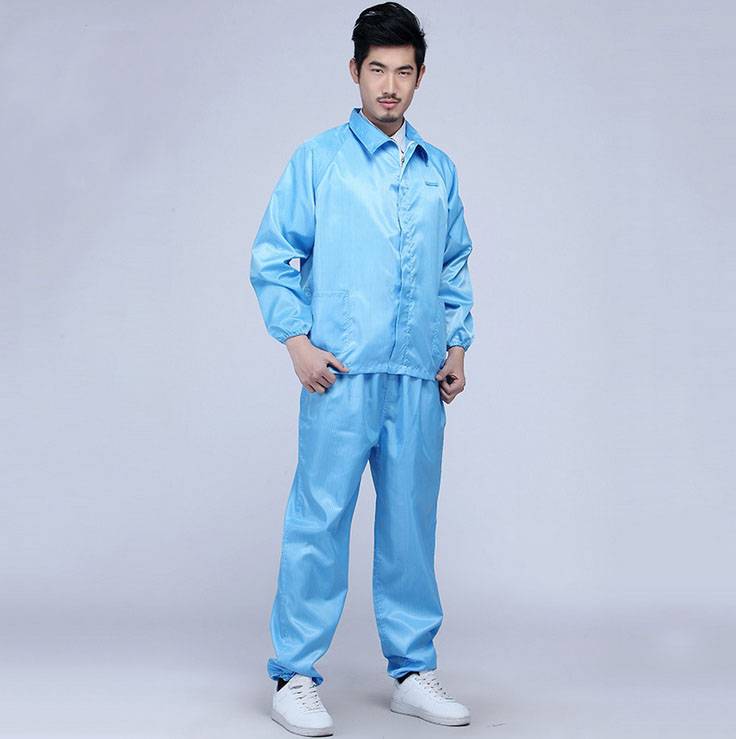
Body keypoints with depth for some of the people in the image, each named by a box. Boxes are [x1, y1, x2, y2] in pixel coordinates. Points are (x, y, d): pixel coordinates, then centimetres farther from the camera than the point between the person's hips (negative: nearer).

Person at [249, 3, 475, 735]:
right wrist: (297, 340, -7)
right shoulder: (317, 159, 3)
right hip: (341, 373, -4)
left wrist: (458, 343, 10)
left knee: (411, 522, 9)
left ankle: (413, 669, 21)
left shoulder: (440, 170, 15)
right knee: (320, 519, -3)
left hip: (419, 378, 4)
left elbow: (457, 266, 21)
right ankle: (294, 676, 7)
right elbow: (271, 256, 2)